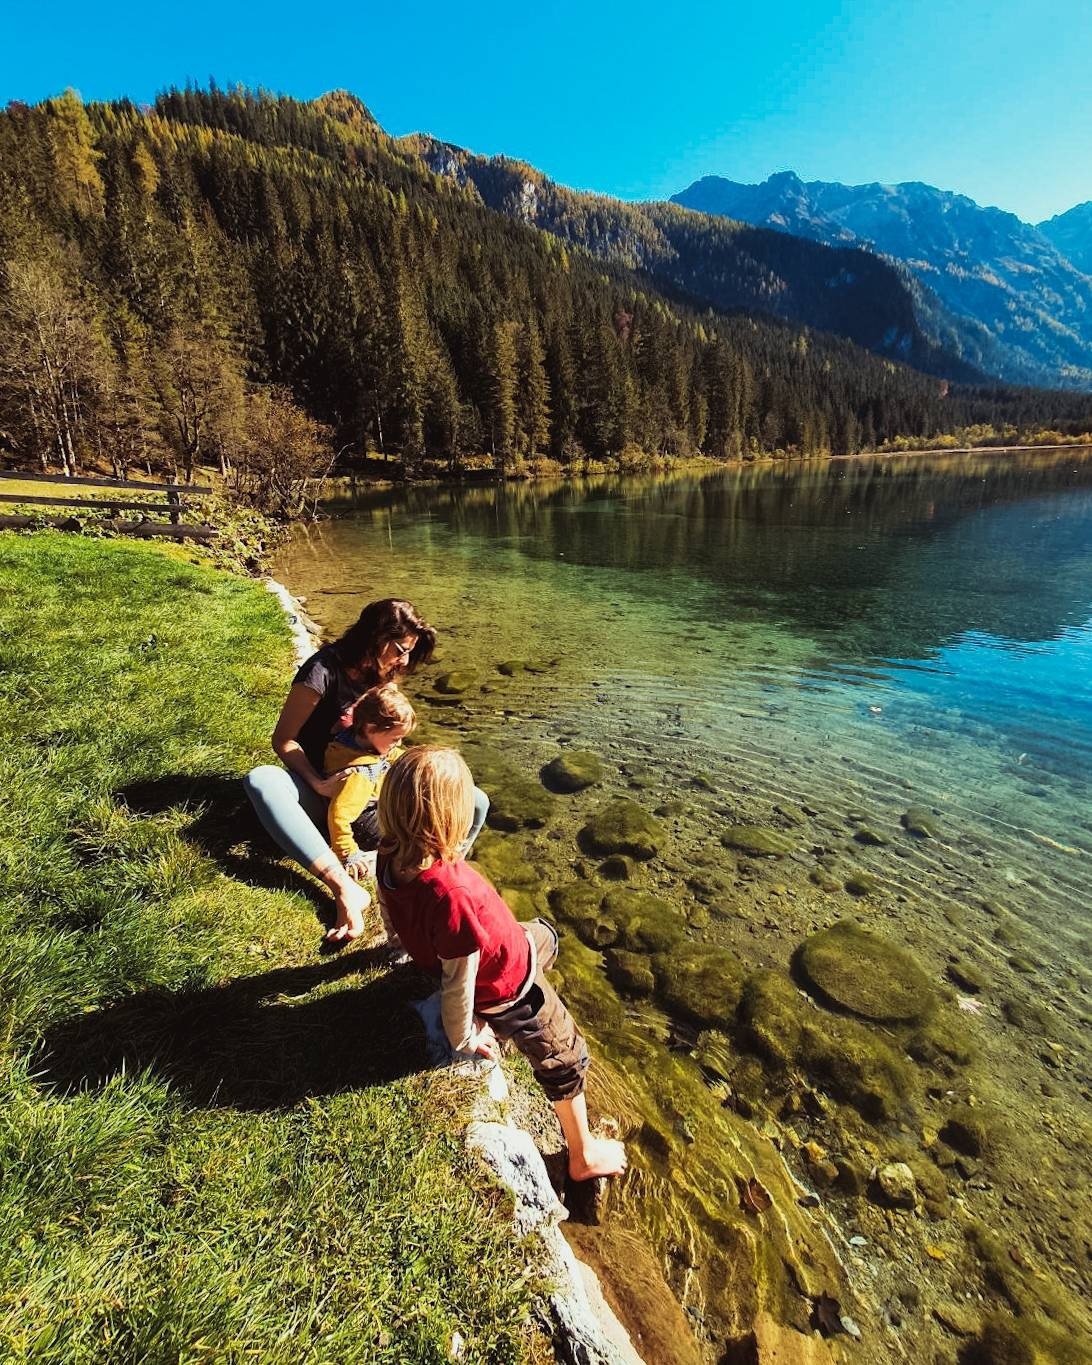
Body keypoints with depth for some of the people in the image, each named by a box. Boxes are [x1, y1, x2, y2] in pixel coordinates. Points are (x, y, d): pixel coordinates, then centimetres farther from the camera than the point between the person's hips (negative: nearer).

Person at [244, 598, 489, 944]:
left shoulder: (383, 675, 2)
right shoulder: (325, 669, -15)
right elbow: (284, 740, -12)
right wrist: (319, 785, -28)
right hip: (322, 792, -4)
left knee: (475, 803, -15)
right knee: (260, 780, -39)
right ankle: (345, 889, -46)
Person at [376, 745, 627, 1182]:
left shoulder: (390, 856, -24)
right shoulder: (454, 896, -46)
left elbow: (394, 928, -4)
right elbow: (458, 985, -30)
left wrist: (421, 947, 16)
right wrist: (464, 1039, -11)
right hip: (504, 988, -7)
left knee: (545, 933, 34)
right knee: (564, 1058, 21)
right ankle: (584, 1157, 45)